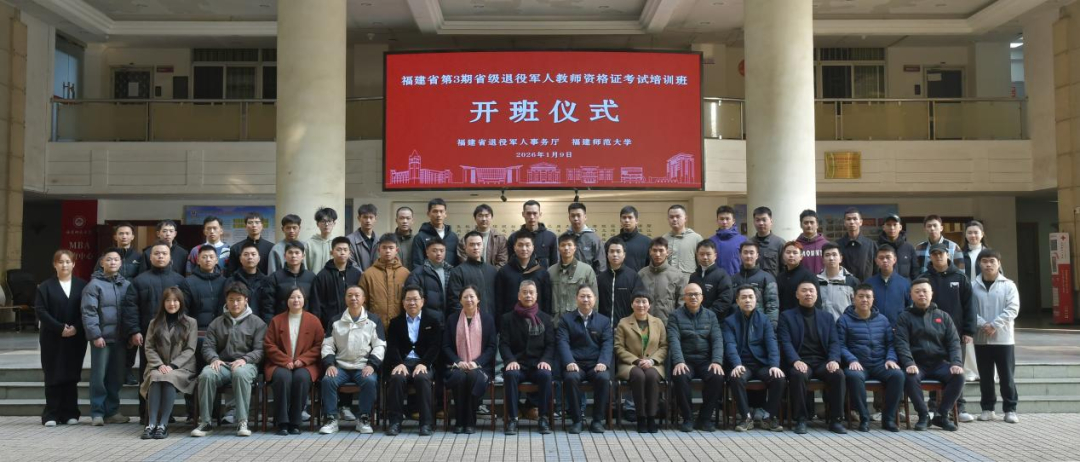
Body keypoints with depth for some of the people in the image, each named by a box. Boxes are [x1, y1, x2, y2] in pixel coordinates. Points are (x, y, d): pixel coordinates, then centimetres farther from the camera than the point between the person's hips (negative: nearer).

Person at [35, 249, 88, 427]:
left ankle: (70, 413, 10)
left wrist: (76, 327, -13)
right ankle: (51, 414, 6)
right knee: (53, 376, 0)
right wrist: (59, 328, -15)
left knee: (72, 376, 3)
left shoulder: (82, 286, 5)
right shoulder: (45, 286, 3)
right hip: (52, 338, -1)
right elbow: (40, 310, -5)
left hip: (76, 338, 1)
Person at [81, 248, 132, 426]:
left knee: (116, 377, 9)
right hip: (102, 337, -4)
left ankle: (112, 411, 18)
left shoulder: (126, 285, 11)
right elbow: (88, 312, -9)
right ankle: (97, 413, 7)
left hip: (120, 338, 4)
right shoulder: (94, 284, -3)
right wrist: (95, 334, -14)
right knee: (99, 376, 0)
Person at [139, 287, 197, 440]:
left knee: (169, 378, -36)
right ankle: (151, 423, -39)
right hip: (158, 366, 2)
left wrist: (172, 366, -13)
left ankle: (163, 424, -38)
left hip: (181, 368, -2)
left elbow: (190, 350, 0)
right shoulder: (155, 323, 18)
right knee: (155, 377, -33)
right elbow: (149, 348, 8)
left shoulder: (190, 322, 9)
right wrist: (159, 365, -11)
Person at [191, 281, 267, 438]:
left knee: (240, 373, -40)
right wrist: (214, 359, -11)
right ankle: (205, 422, -23)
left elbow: (259, 350, 3)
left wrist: (244, 359, -16)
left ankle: (242, 422, -34)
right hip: (222, 364, 3)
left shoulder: (256, 322, 14)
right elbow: (207, 347, 12)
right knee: (206, 374, -33)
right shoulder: (216, 323, 22)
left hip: (246, 364, -2)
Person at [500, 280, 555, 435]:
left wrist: (546, 360, -12)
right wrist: (510, 360, -15)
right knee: (511, 374, -34)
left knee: (546, 374, -33)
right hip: (517, 364, 0)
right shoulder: (508, 318, 12)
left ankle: (543, 418, -23)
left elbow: (551, 344, 8)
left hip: (538, 365, 1)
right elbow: (503, 343, 4)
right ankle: (512, 418, -28)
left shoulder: (545, 318, 15)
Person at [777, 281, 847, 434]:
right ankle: (801, 420, -24)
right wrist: (795, 361, -21)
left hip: (822, 362, 3)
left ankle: (835, 420, -18)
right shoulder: (786, 316, 10)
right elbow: (785, 342, -2)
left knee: (838, 374, -29)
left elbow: (834, 342, 9)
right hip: (800, 362, -2)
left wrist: (833, 360, -12)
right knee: (798, 375, -36)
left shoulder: (827, 317, 20)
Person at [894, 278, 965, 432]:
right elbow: (902, 343, -4)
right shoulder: (905, 317, 8)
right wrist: (909, 363, -22)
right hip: (916, 364, -2)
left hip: (939, 363, 3)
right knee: (910, 378, -34)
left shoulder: (943, 316, 15)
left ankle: (942, 415, -9)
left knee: (958, 376, -25)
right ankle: (923, 415, -14)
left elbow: (954, 342, 7)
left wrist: (956, 362, -11)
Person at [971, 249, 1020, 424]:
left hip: (1004, 339, -1)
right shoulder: (974, 286, 2)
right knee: (985, 376, 9)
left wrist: (994, 325, -17)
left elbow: (1012, 309, -9)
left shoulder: (1008, 285, -1)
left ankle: (1010, 409, 12)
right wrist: (983, 325, -17)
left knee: (1006, 376, 2)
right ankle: (987, 408, 18)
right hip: (981, 339, 2)